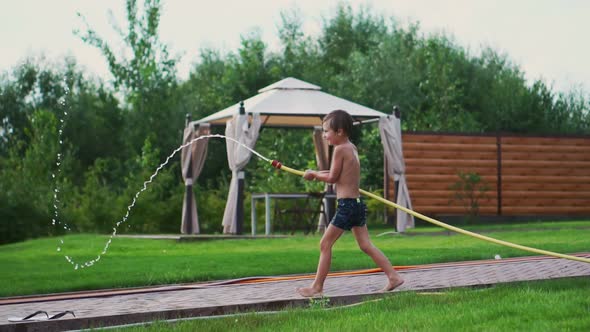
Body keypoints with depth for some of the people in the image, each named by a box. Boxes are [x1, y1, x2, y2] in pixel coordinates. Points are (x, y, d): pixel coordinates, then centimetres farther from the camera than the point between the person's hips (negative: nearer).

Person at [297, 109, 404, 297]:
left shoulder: (340, 149, -13)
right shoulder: (352, 148, 13)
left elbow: (332, 178, -10)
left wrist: (314, 174, 5)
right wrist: (318, 174, 11)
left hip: (346, 205, -9)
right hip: (358, 203, 9)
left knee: (325, 244, -1)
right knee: (366, 245, 11)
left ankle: (317, 287, 2)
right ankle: (393, 276, 6)